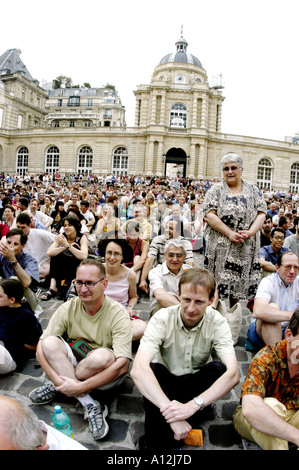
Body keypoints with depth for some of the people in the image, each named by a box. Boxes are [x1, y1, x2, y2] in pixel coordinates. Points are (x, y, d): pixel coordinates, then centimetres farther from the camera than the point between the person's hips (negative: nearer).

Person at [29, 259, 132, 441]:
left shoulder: (118, 314, -20)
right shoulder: (68, 308, -8)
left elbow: (122, 365, -28)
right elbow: (41, 347, -11)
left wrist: (80, 387, -30)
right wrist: (57, 379, -26)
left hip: (106, 373, -3)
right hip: (71, 365, 4)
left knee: (102, 356, -36)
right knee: (50, 343, -23)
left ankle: (55, 387, -12)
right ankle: (90, 405, -24)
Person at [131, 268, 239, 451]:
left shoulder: (218, 322, -19)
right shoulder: (162, 319, -23)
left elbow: (233, 374, -32)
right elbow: (138, 369, -36)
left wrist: (192, 405, -45)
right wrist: (169, 408, -49)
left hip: (197, 383, 1)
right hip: (166, 381, -1)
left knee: (220, 369, -28)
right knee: (153, 369, -32)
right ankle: (161, 443, -20)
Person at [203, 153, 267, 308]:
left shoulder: (253, 190, 11)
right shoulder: (216, 190, 2)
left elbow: (261, 213, 4)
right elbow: (209, 215, -9)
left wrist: (250, 232, -14)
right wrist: (229, 233, -18)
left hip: (245, 247, 3)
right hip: (220, 245, -2)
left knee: (238, 283, 11)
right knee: (216, 283, -1)